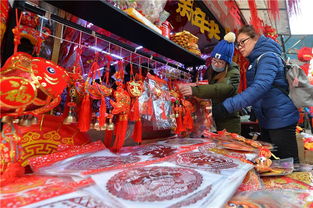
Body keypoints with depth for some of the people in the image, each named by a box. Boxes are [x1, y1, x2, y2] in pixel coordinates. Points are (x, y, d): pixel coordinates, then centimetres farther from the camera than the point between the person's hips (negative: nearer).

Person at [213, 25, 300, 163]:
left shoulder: (268, 57, -13)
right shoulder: (255, 61, 15)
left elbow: (260, 87, -30)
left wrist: (228, 106, -37)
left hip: (280, 120, -9)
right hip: (266, 121, 9)